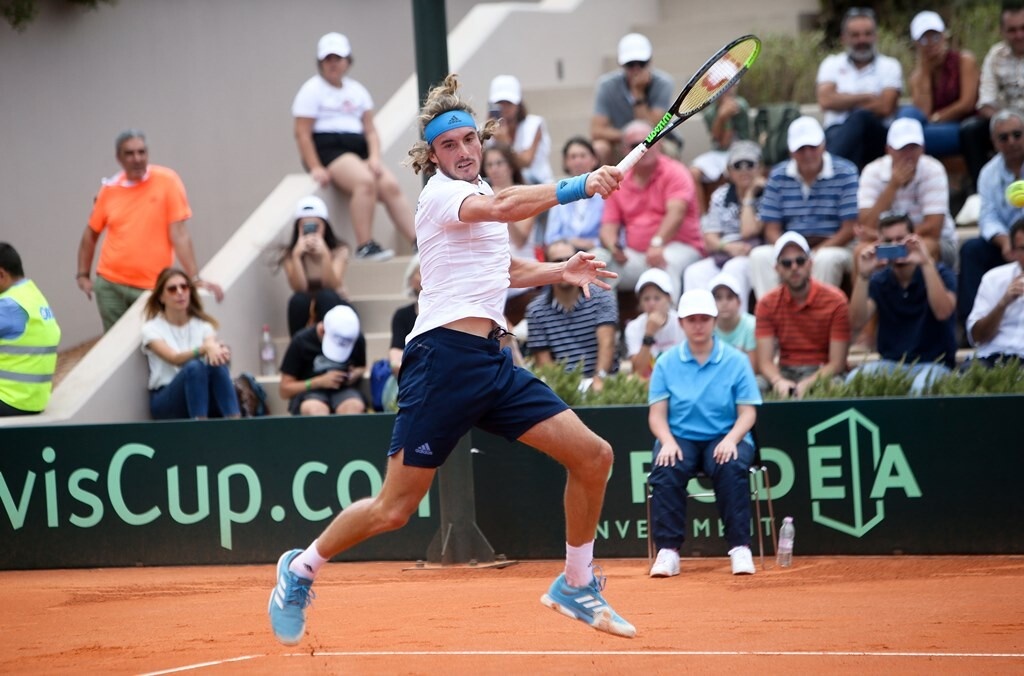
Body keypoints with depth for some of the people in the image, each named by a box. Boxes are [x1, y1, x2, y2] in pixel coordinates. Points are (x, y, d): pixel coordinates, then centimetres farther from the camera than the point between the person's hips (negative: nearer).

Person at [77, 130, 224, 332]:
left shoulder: (167, 181, -6)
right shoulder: (109, 188, 3)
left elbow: (179, 234, -9)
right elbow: (91, 234, 16)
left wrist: (195, 279, -14)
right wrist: (83, 275, 11)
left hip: (153, 287, -3)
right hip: (111, 285, 3)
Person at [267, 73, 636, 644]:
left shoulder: (480, 191, 21)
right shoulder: (440, 192, -6)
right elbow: (503, 207, -28)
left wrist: (560, 271, 20)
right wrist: (578, 187, -35)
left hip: (492, 362, 8)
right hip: (445, 357, -8)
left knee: (594, 456, 0)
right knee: (395, 510, -6)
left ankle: (577, 586, 14)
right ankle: (301, 570, 17)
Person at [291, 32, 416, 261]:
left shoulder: (356, 91, 20)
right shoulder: (312, 90, 2)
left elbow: (370, 130, 15)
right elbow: (302, 133, -6)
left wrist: (374, 157, -4)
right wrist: (315, 168, -15)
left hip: (358, 149, 6)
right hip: (327, 149, -6)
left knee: (390, 185, -17)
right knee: (365, 181, -32)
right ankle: (364, 246, -33)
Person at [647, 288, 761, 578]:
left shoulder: (736, 361, 2)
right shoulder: (667, 363, 5)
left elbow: (747, 413, 0)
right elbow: (657, 414, 3)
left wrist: (731, 440, -19)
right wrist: (667, 441, -17)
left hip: (724, 438, -1)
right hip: (680, 438, 1)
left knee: (732, 468, -34)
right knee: (665, 471, -31)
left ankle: (740, 549, -30)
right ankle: (667, 551, -30)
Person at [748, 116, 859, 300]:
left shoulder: (845, 173, -4)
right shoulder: (778, 175, 6)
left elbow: (850, 229, -7)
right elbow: (772, 229, 4)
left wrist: (816, 252, -19)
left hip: (835, 247, -3)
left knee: (826, 258, -36)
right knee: (760, 256, -24)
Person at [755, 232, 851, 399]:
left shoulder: (835, 301, -5)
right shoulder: (767, 304, 3)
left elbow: (837, 363, -8)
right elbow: (765, 361, -4)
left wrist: (809, 383, -27)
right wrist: (779, 382, -27)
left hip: (823, 374, -3)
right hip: (784, 373, 3)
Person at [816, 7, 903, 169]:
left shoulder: (889, 66, 12)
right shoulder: (831, 64, 17)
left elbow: (884, 108, -4)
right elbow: (826, 101, -3)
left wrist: (845, 103, -1)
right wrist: (867, 97, -1)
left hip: (875, 138, -1)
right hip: (836, 133, 1)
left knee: (860, 118, -36)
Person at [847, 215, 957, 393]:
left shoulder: (938, 273, -1)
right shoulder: (878, 281, 7)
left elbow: (943, 312, -22)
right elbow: (856, 323, -7)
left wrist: (927, 264, -28)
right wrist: (863, 276, -18)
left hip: (933, 364, -3)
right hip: (890, 364, 3)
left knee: (922, 385, -39)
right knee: (854, 379, -30)